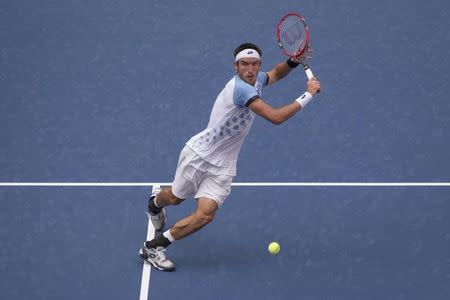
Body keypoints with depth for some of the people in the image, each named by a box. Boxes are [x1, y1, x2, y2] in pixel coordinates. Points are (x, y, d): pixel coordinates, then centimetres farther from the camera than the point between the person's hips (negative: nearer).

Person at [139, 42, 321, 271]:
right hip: (198, 155, -6)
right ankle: (155, 201, 55)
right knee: (175, 197, 17)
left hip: (222, 167, 6)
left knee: (205, 215, -12)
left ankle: (155, 246, 2)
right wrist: (307, 96, -25)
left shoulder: (256, 80, 0)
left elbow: (276, 73, 24)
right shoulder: (240, 88, -27)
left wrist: (293, 61, 2)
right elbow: (275, 117, -34)